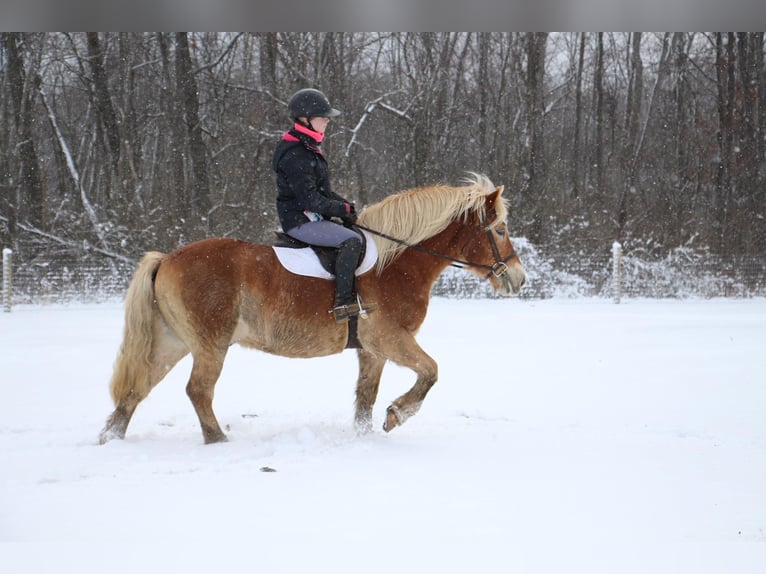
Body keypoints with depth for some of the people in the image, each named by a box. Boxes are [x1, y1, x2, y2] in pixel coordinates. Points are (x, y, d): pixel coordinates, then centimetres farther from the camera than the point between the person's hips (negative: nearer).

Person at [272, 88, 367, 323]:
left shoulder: (309, 148, 15)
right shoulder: (295, 155, -19)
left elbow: (323, 190, 21)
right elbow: (309, 198, -23)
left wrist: (345, 204, 5)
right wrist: (342, 209, -14)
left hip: (313, 218, 11)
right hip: (300, 221, -11)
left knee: (355, 232, 15)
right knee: (352, 240, -24)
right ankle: (343, 302, -26)